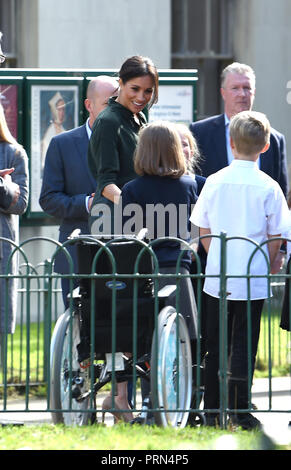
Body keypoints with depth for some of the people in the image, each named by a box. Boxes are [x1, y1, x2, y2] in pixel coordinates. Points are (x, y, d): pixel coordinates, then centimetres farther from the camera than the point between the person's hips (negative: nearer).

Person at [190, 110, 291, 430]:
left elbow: (204, 232, 4)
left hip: (216, 278, 2)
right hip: (252, 280, -2)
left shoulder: (214, 182, -2)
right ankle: (239, 412, 2)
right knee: (244, 345, 3)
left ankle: (210, 412, 13)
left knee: (214, 346, 10)